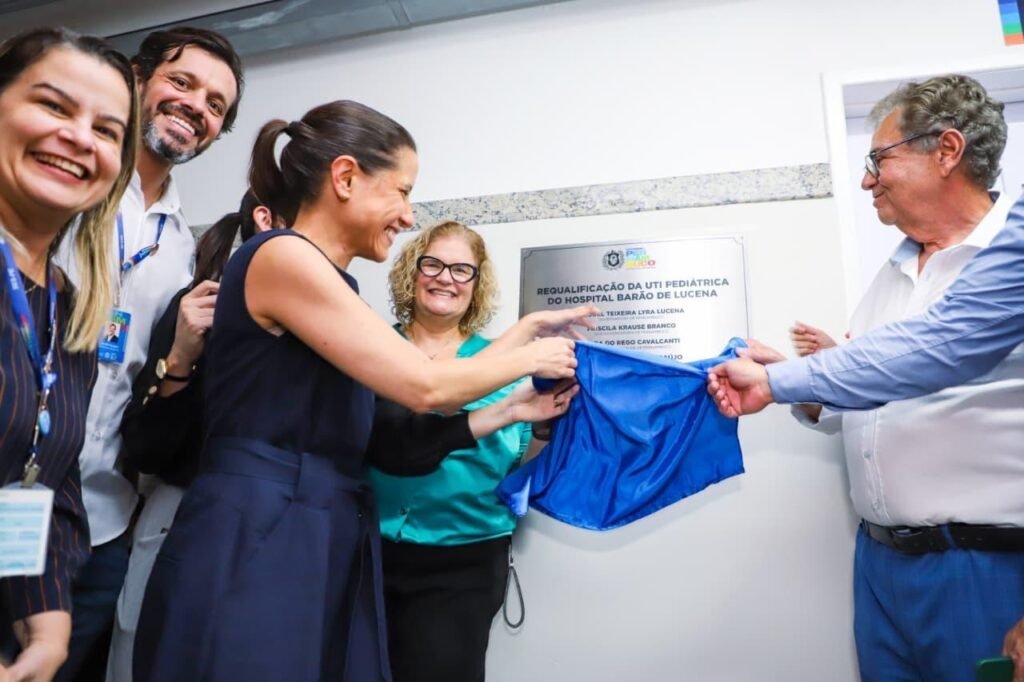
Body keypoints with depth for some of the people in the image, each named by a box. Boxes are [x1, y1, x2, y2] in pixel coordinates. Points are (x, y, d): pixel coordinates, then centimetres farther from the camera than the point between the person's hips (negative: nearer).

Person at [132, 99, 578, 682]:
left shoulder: (331, 284, 14)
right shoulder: (283, 257, -13)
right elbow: (423, 386, -17)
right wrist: (530, 358, -1)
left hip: (326, 548, 9)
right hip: (254, 544, -8)